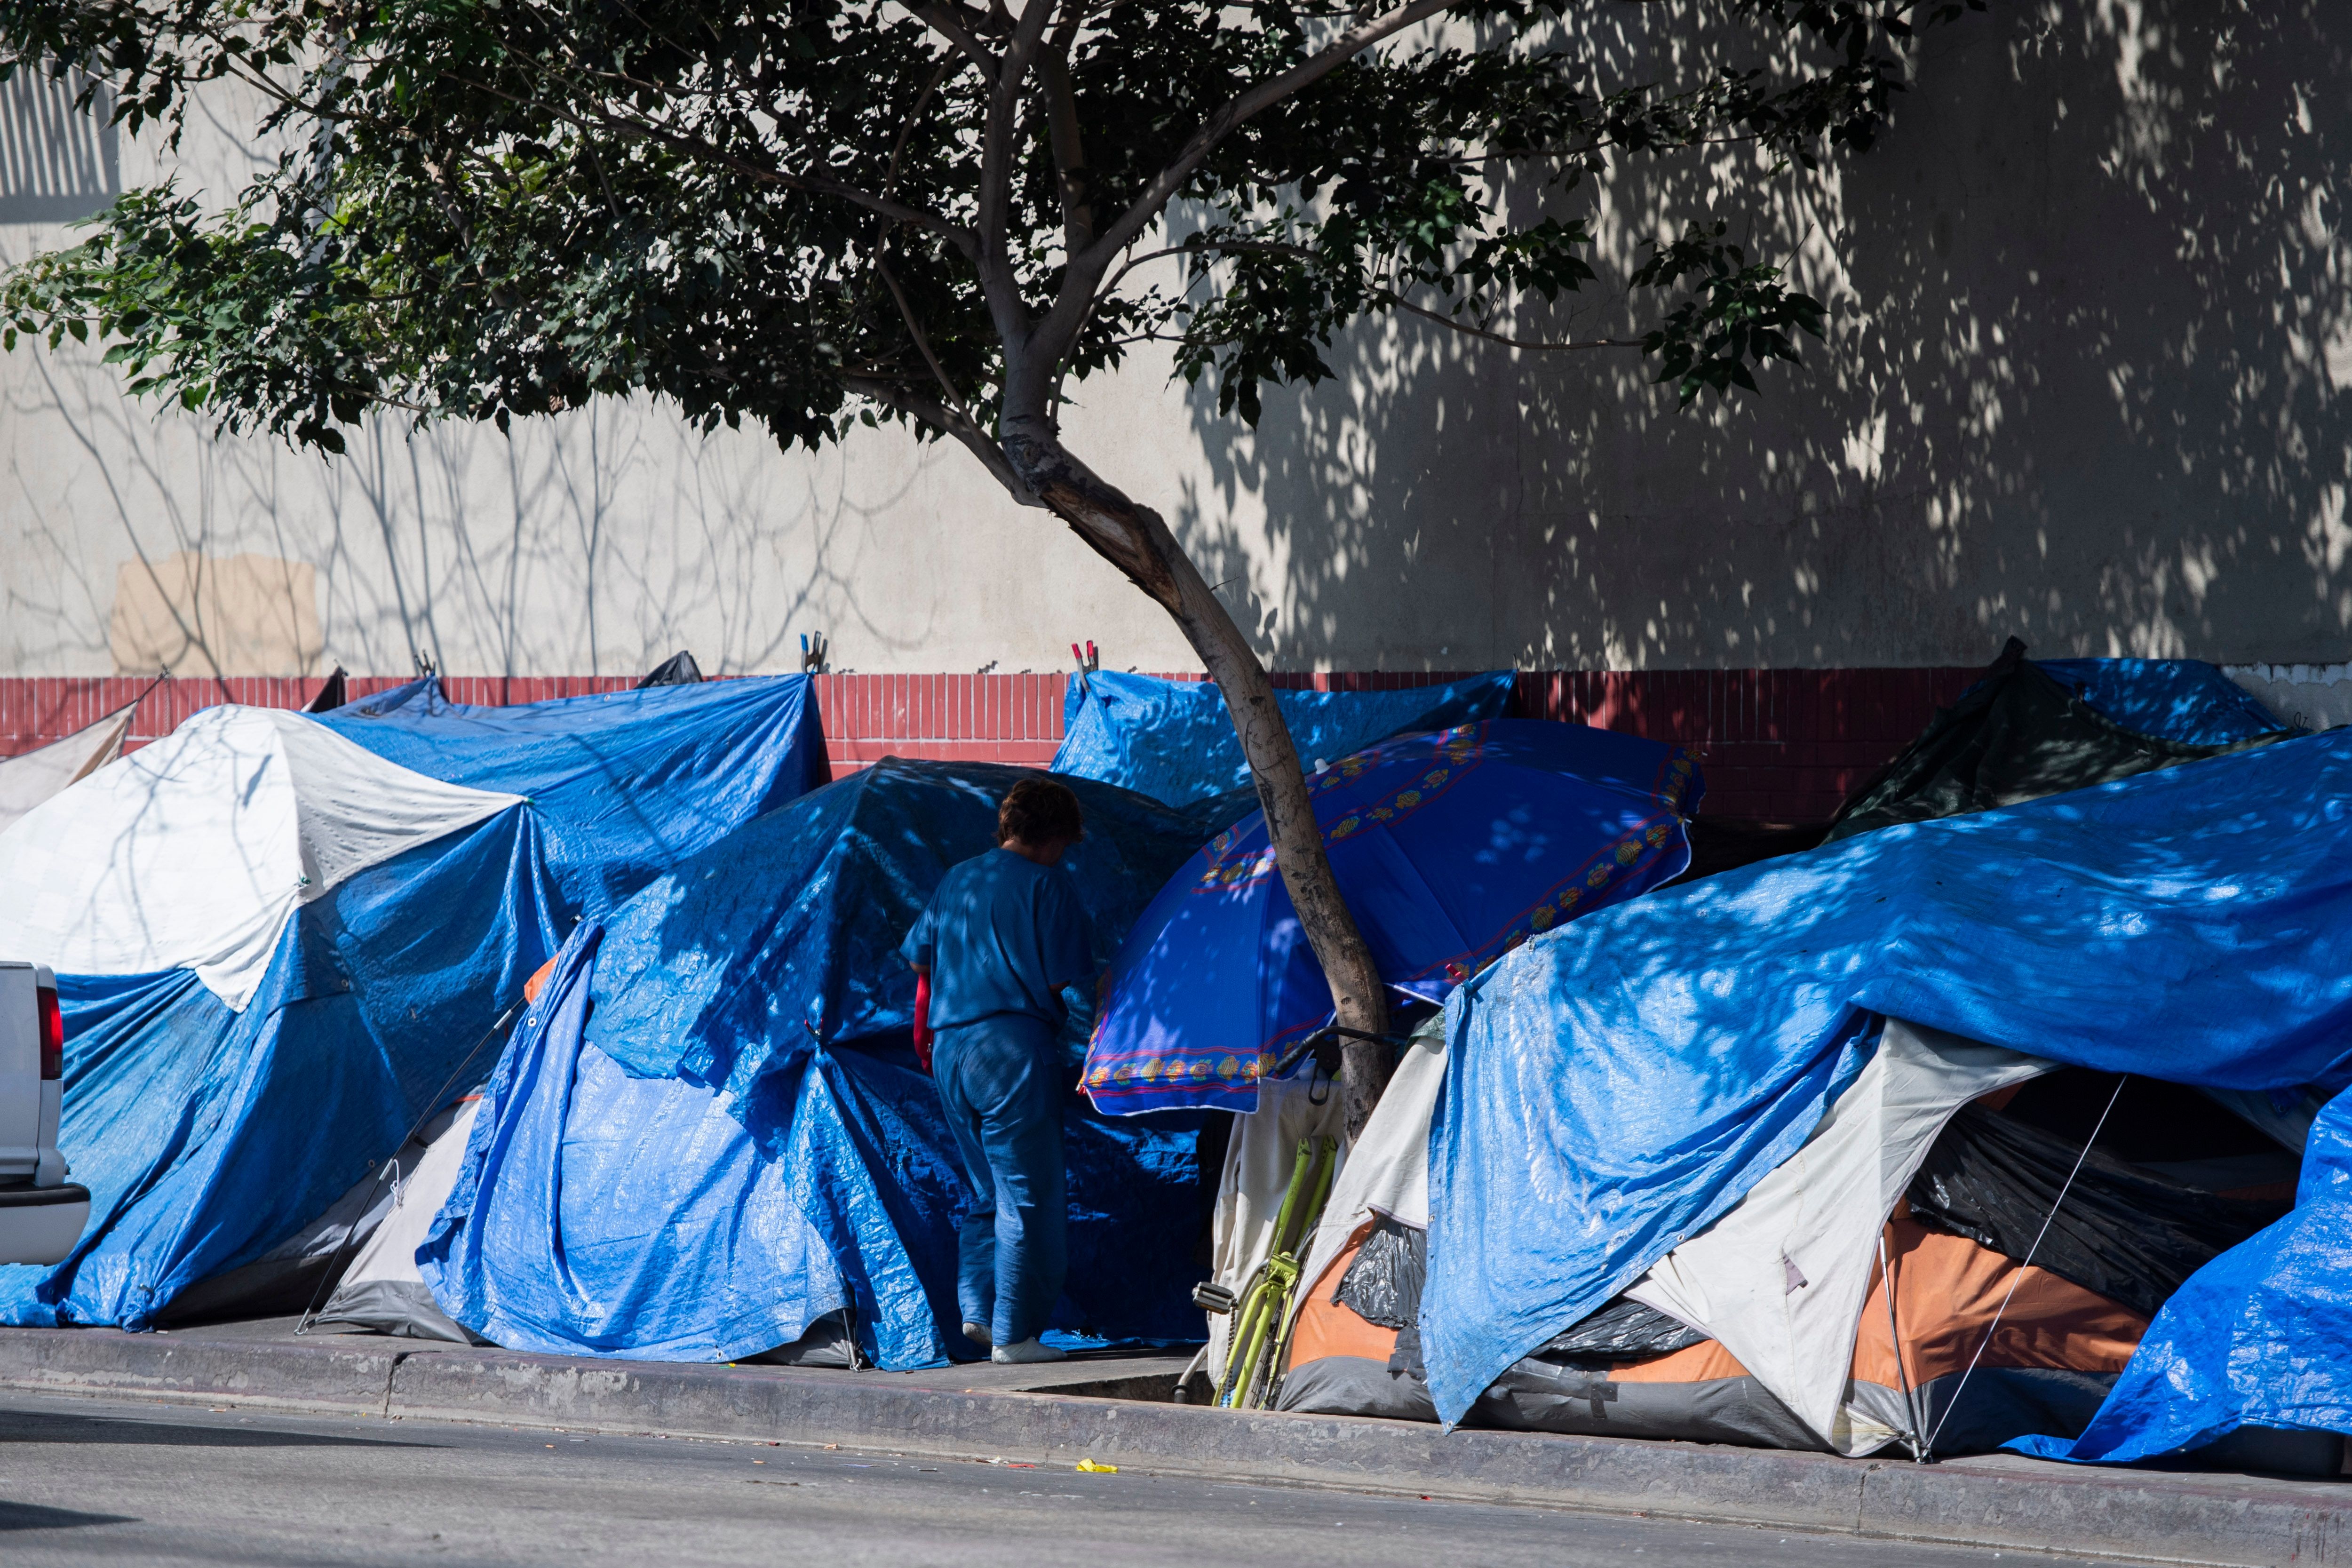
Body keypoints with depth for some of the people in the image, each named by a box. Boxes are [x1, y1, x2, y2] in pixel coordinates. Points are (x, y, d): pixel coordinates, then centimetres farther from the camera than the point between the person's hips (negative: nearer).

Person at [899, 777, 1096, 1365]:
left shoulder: (956, 881, 14)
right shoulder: (1047, 885, -6)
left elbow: (919, 957, 21)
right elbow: (1068, 979, -9)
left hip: (948, 1049, 7)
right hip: (1014, 1049, -7)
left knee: (990, 1191, 18)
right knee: (1029, 1199, -1)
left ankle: (976, 1308, 5)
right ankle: (1014, 1334, -2)